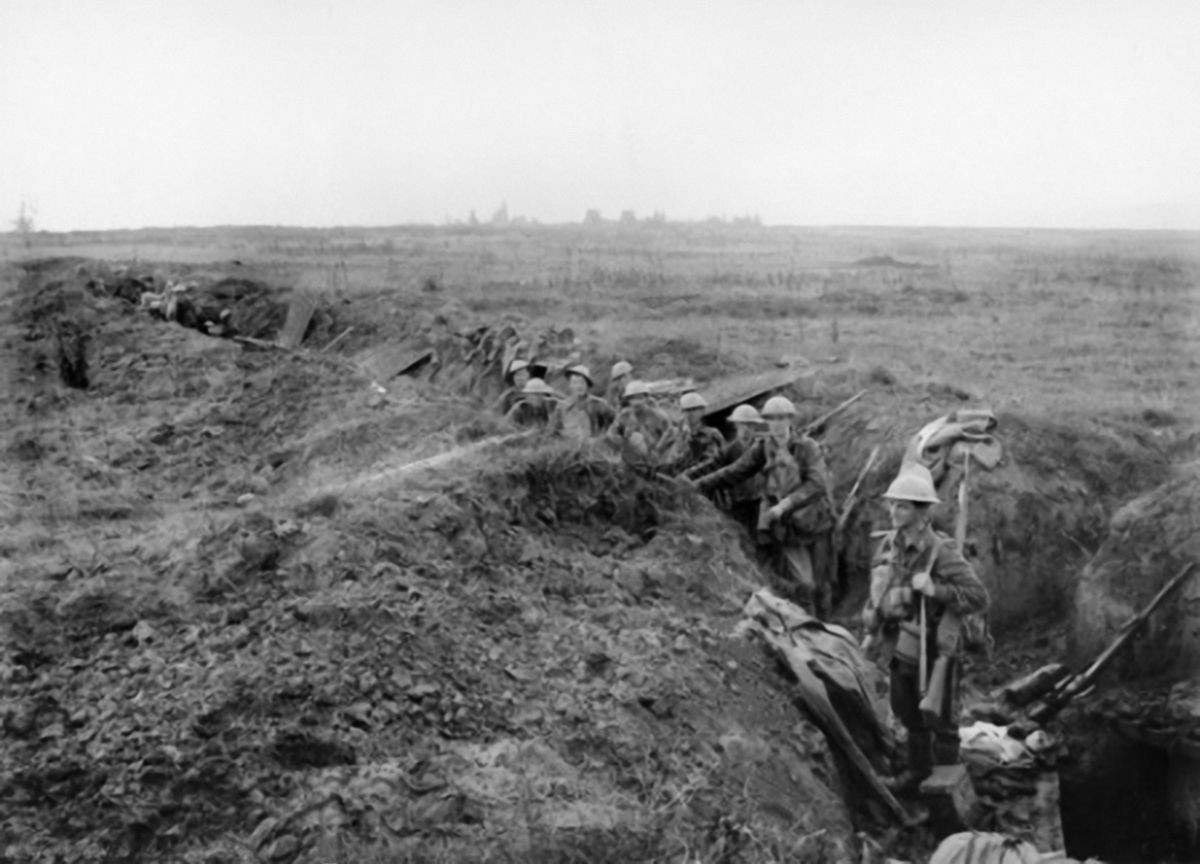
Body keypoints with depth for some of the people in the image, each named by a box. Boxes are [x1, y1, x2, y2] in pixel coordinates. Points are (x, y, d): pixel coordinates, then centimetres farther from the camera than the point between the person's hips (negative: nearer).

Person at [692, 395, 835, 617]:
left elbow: (817, 484, -21)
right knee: (801, 585, -9)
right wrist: (697, 485, -7)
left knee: (819, 583, 9)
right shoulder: (762, 448, -2)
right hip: (786, 527, 1)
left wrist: (786, 504, -32)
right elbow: (733, 473, 1)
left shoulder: (808, 447, -10)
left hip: (814, 522, 0)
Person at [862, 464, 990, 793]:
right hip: (900, 648, 7)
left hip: (933, 651, -7)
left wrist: (935, 589, -36)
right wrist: (872, 626, 10)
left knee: (939, 719, 11)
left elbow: (978, 597, -27)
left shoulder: (942, 553, -24)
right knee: (908, 714, 23)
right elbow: (879, 588, 14)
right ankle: (918, 770, 44)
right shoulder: (889, 544, -4)